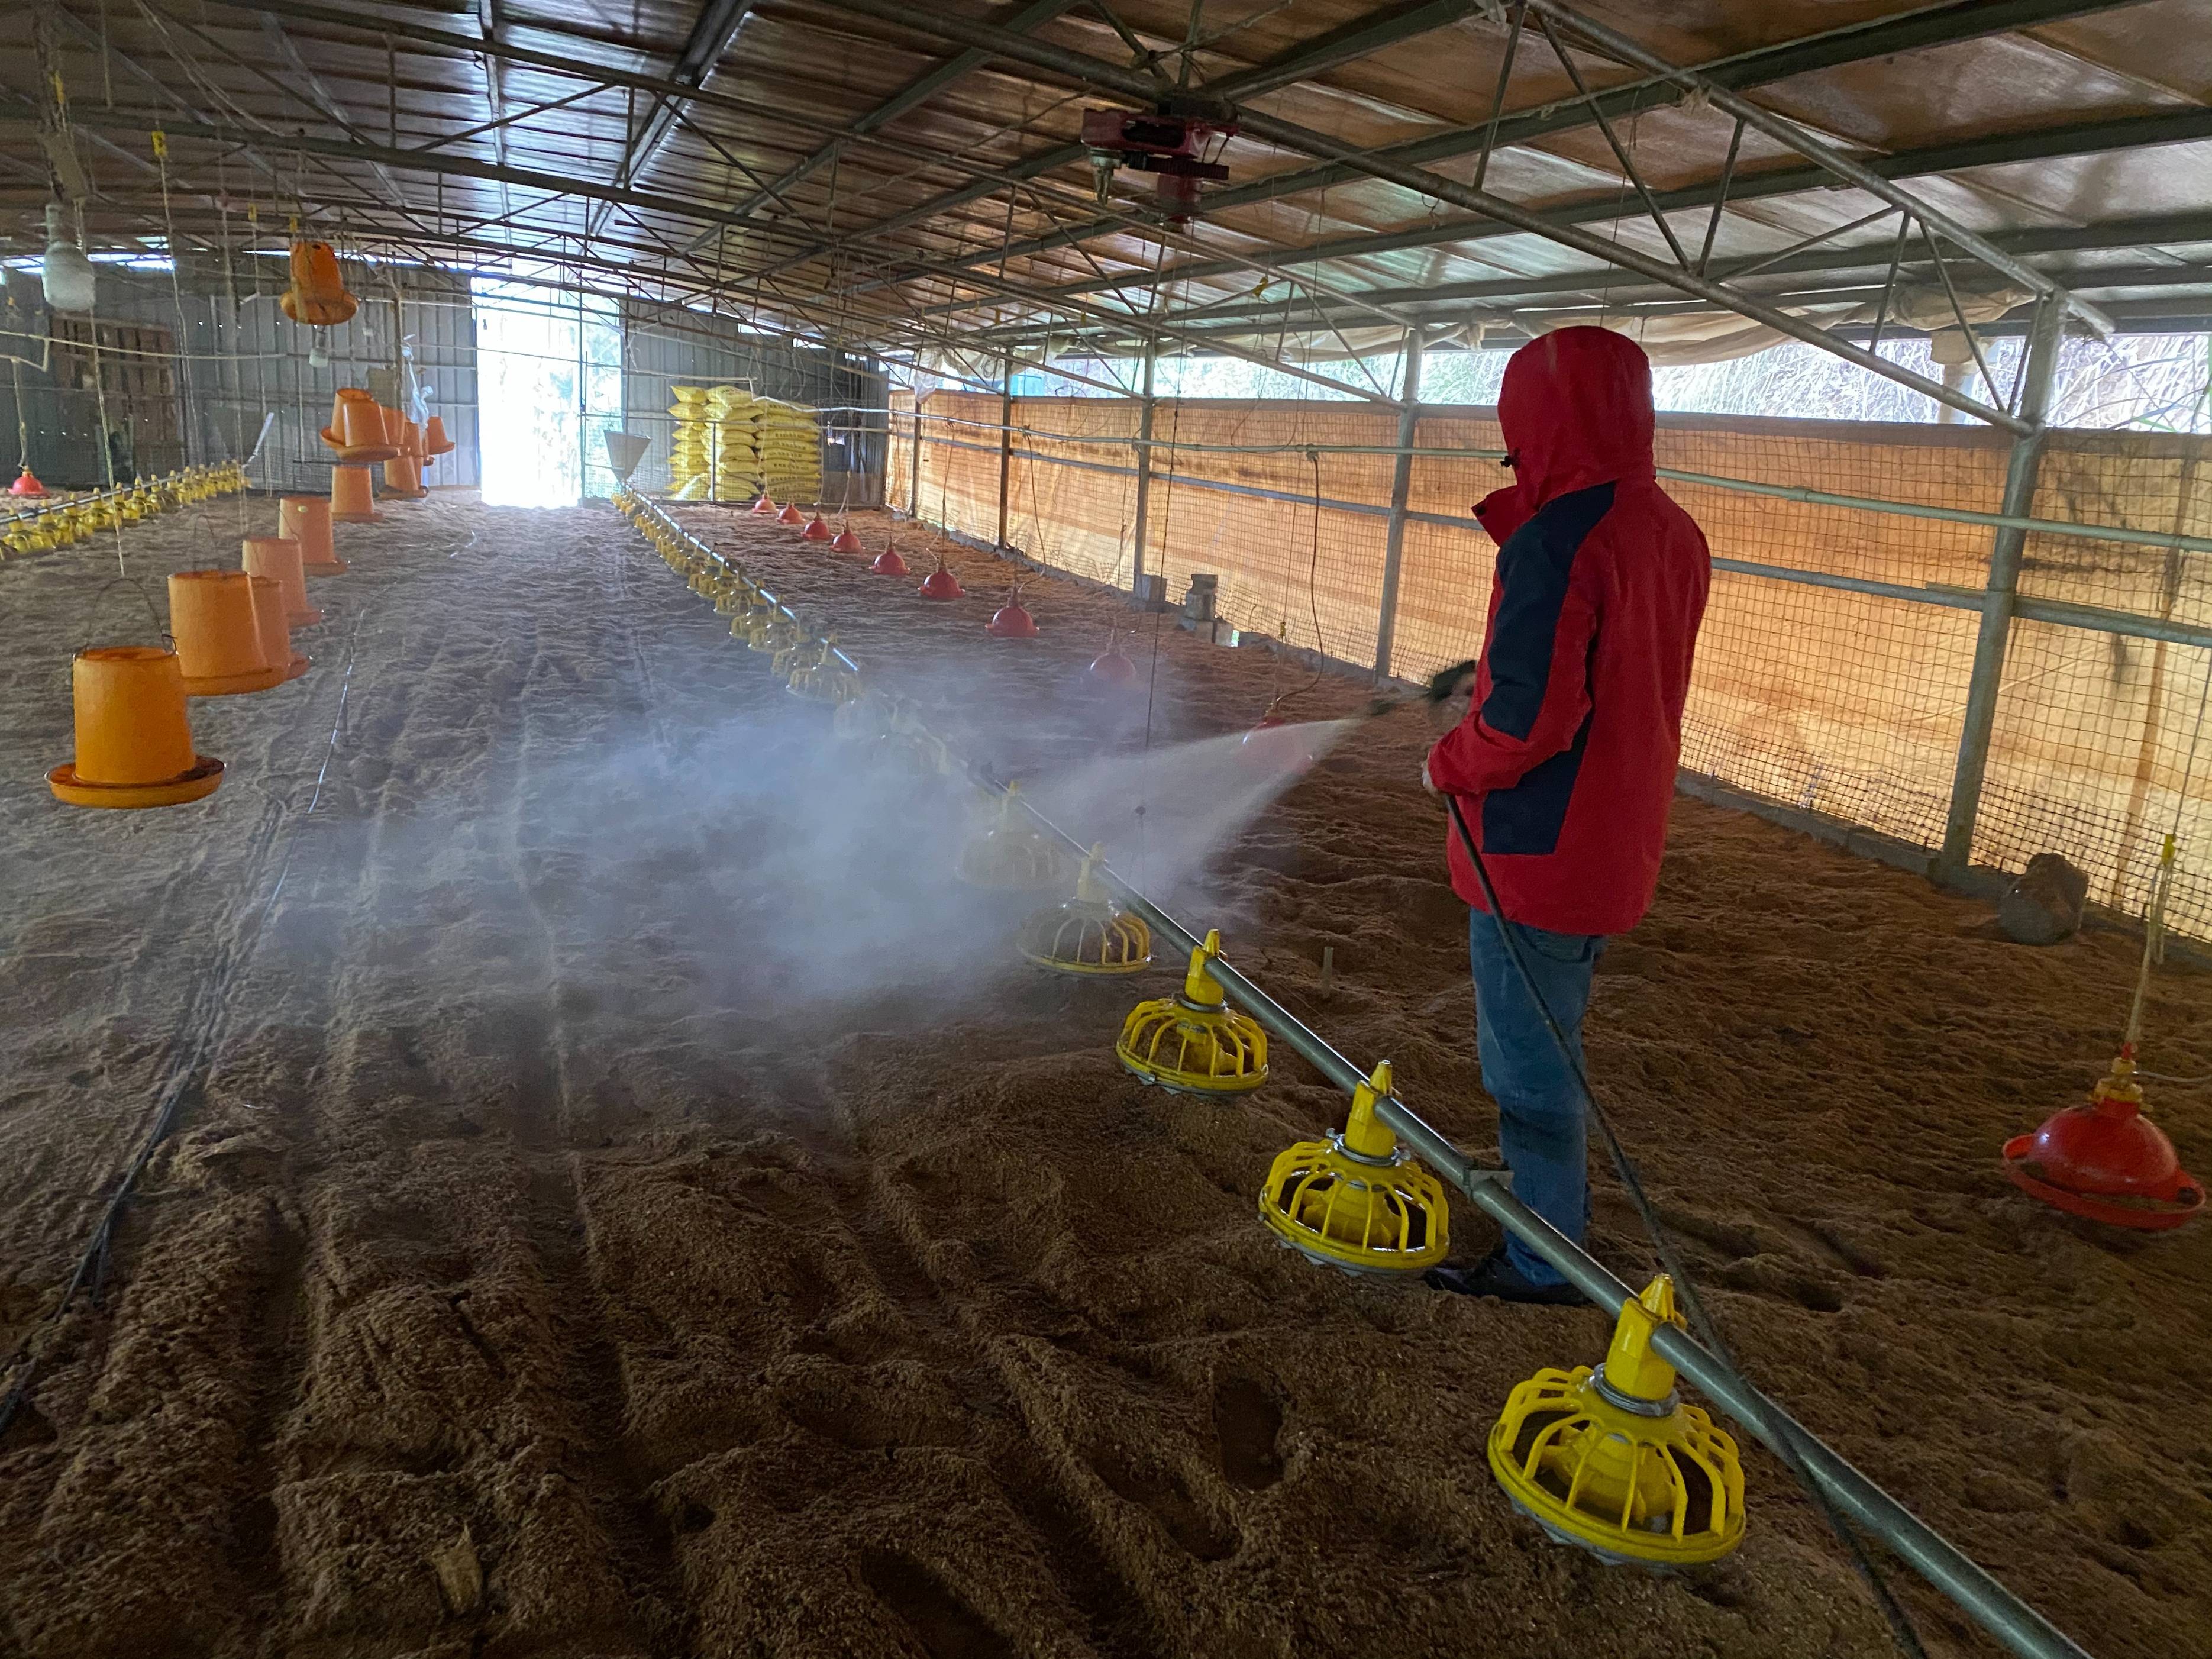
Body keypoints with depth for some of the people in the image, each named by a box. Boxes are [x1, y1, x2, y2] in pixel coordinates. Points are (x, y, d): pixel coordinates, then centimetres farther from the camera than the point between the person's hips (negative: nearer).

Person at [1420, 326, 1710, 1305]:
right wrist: (1485, 680, 11)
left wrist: (1450, 764, -8)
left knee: (1529, 1057, 5)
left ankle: (1544, 1261, 18)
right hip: (1618, 845, 9)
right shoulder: (1673, 535, 5)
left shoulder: (1556, 540, -22)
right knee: (1550, 1035, 25)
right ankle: (1553, 1187, 42)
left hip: (1538, 848, -8)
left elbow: (1526, 719, -25)